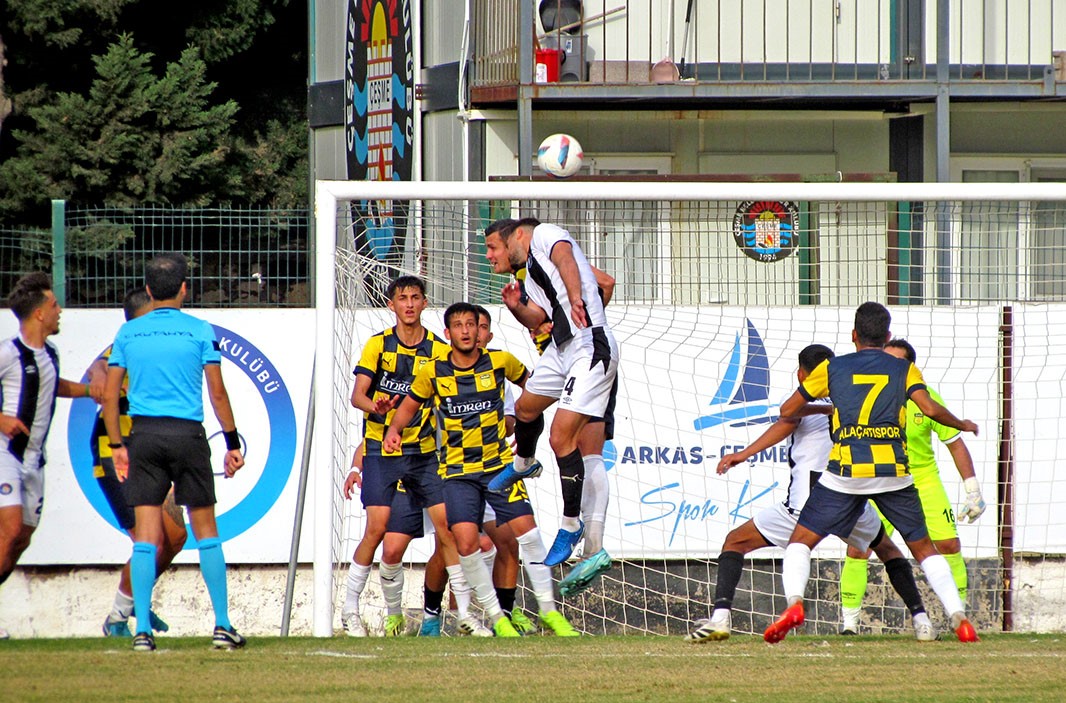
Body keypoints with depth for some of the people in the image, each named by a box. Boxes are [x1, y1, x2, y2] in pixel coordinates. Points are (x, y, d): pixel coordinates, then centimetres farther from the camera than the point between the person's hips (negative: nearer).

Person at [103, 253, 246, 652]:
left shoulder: (128, 333, 5)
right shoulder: (199, 331, -1)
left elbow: (109, 395, 4)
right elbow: (217, 393, -2)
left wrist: (116, 446, 12)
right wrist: (233, 443, 5)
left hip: (144, 435, 2)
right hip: (187, 434, -2)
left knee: (145, 536, 1)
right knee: (206, 530, 8)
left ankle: (142, 631, -6)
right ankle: (222, 627, 8)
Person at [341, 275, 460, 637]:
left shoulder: (439, 351, 3)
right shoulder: (378, 345, 0)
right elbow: (357, 395, -6)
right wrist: (375, 407, -28)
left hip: (424, 451, 2)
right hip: (381, 452, -2)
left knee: (447, 525, -7)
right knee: (377, 528, -10)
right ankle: (349, 610, 2)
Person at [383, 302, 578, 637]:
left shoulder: (499, 362, -1)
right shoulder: (433, 373, -1)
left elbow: (532, 383, 19)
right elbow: (410, 405, 14)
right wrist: (394, 430, -4)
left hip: (499, 464, 0)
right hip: (457, 470, 0)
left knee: (525, 528, -12)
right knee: (466, 540, -15)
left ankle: (548, 610, -1)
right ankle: (497, 618, 0)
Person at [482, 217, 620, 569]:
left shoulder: (544, 235, -2)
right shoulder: (531, 276, 23)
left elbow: (565, 258, -21)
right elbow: (536, 319, 17)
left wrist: (575, 298, -37)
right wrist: (516, 307, -3)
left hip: (590, 347, -10)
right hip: (561, 349, 10)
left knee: (561, 437, -12)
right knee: (526, 408, 28)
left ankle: (571, 524, 0)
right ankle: (523, 464, 58)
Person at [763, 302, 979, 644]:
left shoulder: (832, 368, 10)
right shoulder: (904, 369, 9)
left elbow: (787, 411, 15)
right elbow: (930, 408, -5)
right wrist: (962, 425, 13)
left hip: (846, 474, -1)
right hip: (894, 474, 1)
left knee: (801, 540, 8)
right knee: (923, 548, 15)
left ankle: (794, 602, -18)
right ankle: (959, 618, 3)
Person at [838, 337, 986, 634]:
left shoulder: (927, 399, -9)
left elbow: (955, 443, 0)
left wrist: (974, 491, -1)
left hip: (923, 479, 1)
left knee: (949, 545, -6)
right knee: (858, 548, -13)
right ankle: (849, 623, -4)